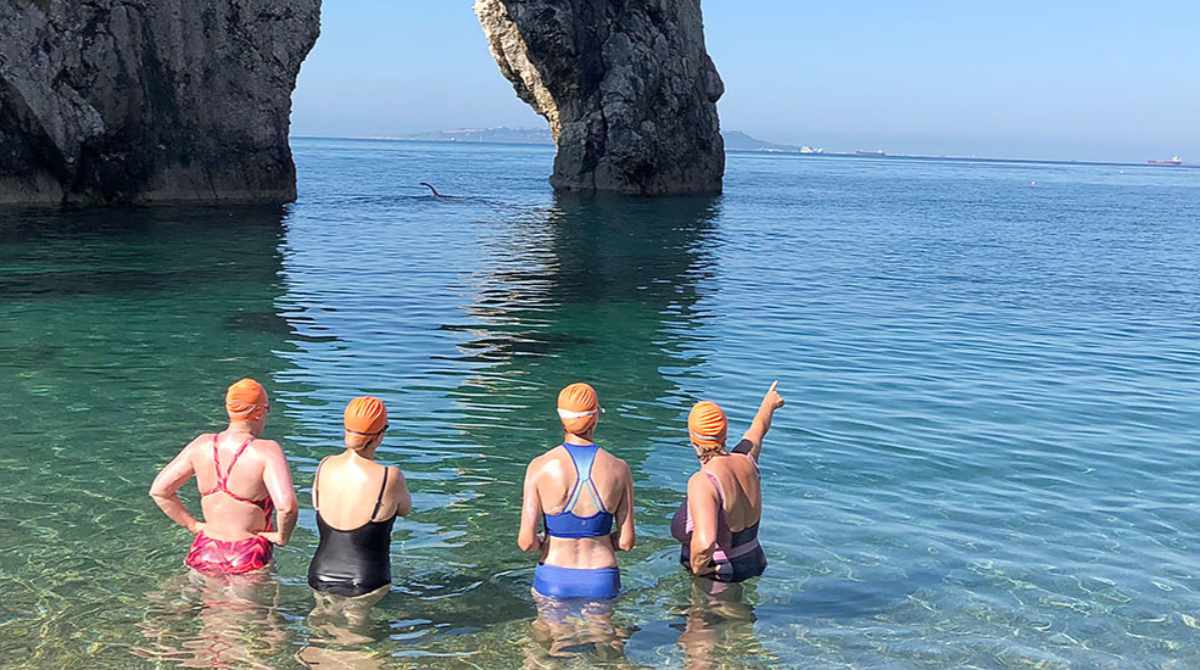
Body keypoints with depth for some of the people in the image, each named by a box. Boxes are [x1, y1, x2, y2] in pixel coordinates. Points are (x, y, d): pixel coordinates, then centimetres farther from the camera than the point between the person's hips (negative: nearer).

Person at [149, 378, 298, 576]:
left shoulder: (202, 445, -1)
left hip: (205, 551, 5)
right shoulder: (267, 452, -19)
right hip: (248, 558, -5)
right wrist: (282, 536, -12)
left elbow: (158, 490, 5)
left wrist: (193, 525, 10)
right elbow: (286, 506, -32)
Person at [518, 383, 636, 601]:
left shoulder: (541, 466, -9)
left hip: (553, 582, 0)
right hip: (601, 582, 1)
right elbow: (627, 542, -1)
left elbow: (526, 542, -11)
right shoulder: (618, 469, -5)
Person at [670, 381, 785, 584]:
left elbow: (704, 542, -42)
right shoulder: (746, 460, -6)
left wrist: (697, 566, -21)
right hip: (753, 564, 8)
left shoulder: (702, 482, -27)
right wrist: (768, 403, 38)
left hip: (717, 575, -8)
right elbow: (759, 429, 18)